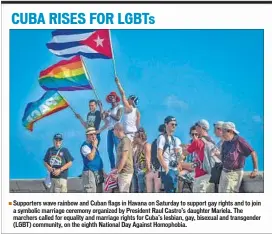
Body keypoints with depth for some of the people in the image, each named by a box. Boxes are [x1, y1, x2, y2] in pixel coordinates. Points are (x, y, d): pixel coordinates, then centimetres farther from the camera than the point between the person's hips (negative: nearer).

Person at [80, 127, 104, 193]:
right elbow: (90, 157, -26)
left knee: (99, 192, 12)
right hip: (90, 173, -9)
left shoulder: (93, 145, 15)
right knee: (90, 193, -13)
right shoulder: (85, 146, -12)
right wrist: (94, 146, -19)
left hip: (98, 172, 9)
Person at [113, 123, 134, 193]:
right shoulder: (122, 141, 16)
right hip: (122, 171, 10)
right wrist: (117, 169, 17)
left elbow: (124, 159, -19)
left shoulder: (125, 140, -14)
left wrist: (117, 172, -18)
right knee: (124, 192, 11)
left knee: (124, 192, -11)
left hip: (125, 172, -10)